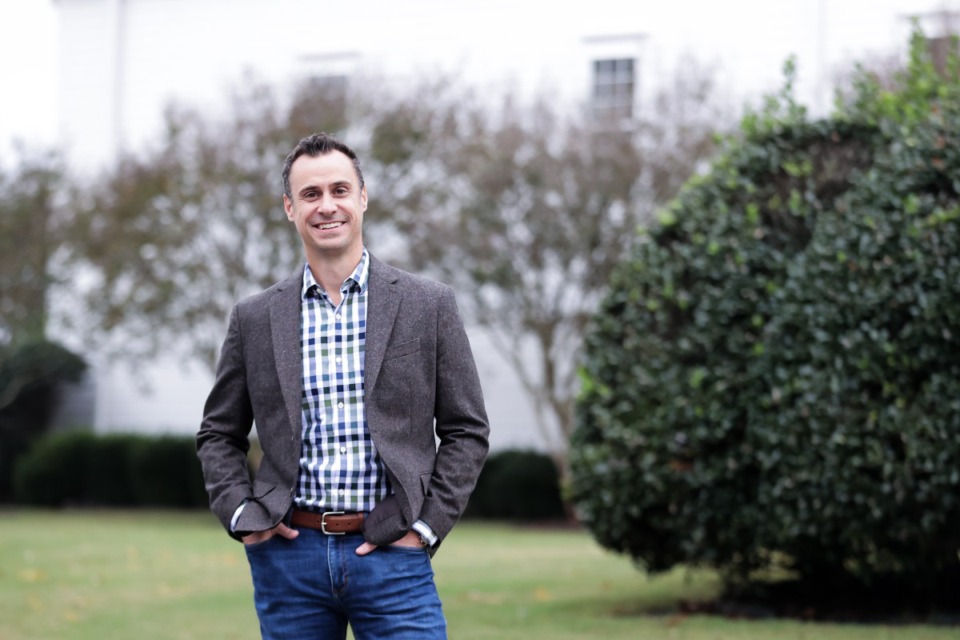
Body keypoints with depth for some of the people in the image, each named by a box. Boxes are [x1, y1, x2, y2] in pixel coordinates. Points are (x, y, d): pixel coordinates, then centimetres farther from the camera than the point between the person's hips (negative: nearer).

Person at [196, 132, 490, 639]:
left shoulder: (428, 305, 3)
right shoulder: (254, 318, 7)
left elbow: (467, 431, 5)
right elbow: (218, 434, 15)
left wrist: (426, 526, -4)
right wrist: (241, 516, 1)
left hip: (391, 556, -1)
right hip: (289, 555, 2)